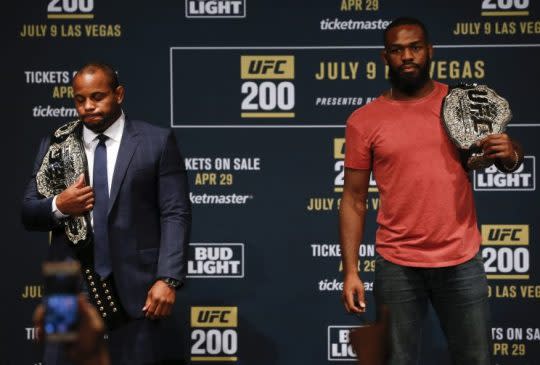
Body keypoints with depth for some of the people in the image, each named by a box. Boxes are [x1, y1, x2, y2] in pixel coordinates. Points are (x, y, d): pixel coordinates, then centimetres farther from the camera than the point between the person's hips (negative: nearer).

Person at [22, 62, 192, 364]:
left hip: (135, 287, -2)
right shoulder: (56, 146, 10)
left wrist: (168, 279, -13)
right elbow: (28, 213, 11)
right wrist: (58, 206, -11)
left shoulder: (157, 142, 2)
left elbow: (175, 215, -3)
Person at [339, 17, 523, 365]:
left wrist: (510, 153, -13)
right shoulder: (364, 121, 0)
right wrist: (350, 272, -5)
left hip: (462, 261, 1)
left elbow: (509, 161, 12)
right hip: (397, 266, -1)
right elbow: (354, 200, 2)